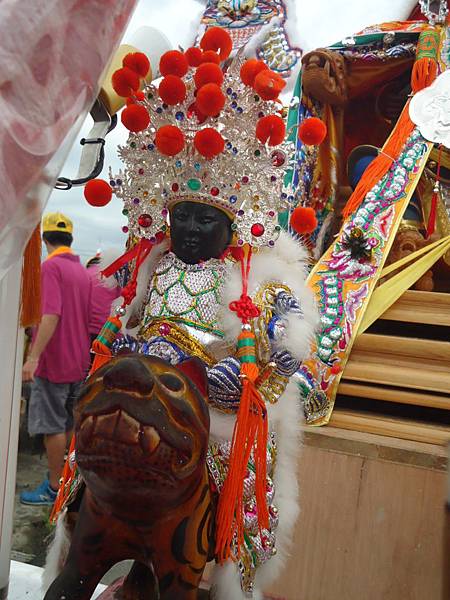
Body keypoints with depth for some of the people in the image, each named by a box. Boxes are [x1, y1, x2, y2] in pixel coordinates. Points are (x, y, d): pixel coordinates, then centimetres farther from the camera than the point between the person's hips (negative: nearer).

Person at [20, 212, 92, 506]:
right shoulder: (83, 271, 11)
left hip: (53, 361, -7)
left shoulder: (51, 266, -13)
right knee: (71, 424, 15)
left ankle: (54, 488, 10)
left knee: (52, 426, 1)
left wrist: (34, 357, -25)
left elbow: (51, 315, -24)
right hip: (79, 361, 8)